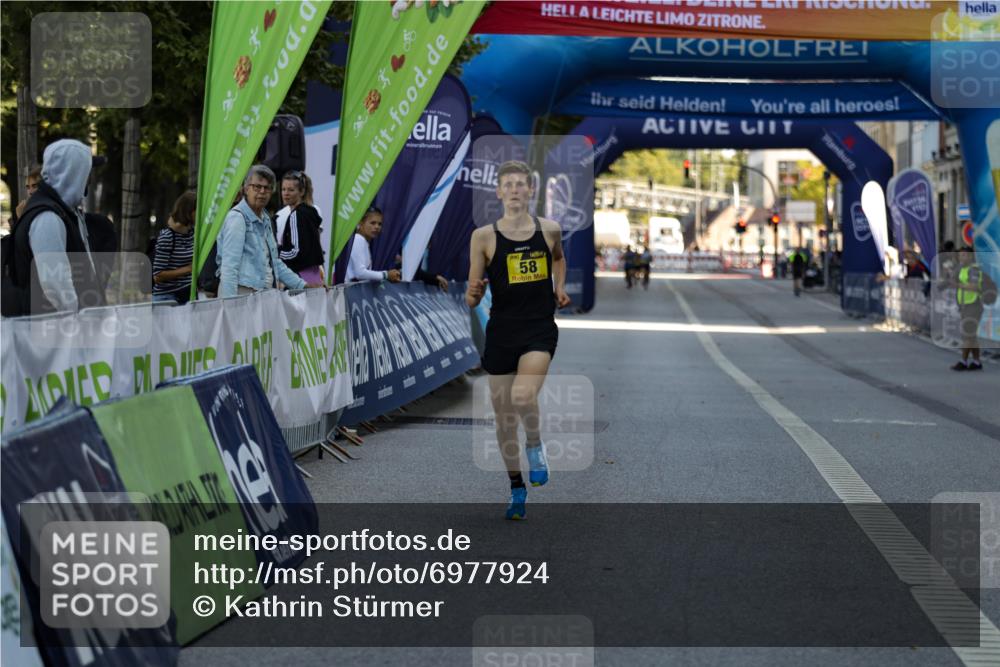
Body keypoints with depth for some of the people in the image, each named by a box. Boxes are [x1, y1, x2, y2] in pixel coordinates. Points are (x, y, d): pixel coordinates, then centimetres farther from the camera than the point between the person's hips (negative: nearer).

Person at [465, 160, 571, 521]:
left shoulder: (550, 229, 3)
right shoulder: (484, 236, -2)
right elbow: (473, 298, 1)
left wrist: (559, 288, 12)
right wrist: (473, 295, -21)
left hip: (540, 328, -1)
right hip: (501, 331, 1)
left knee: (523, 395, -27)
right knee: (504, 416, 8)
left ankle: (535, 446, 5)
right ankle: (516, 487, 27)